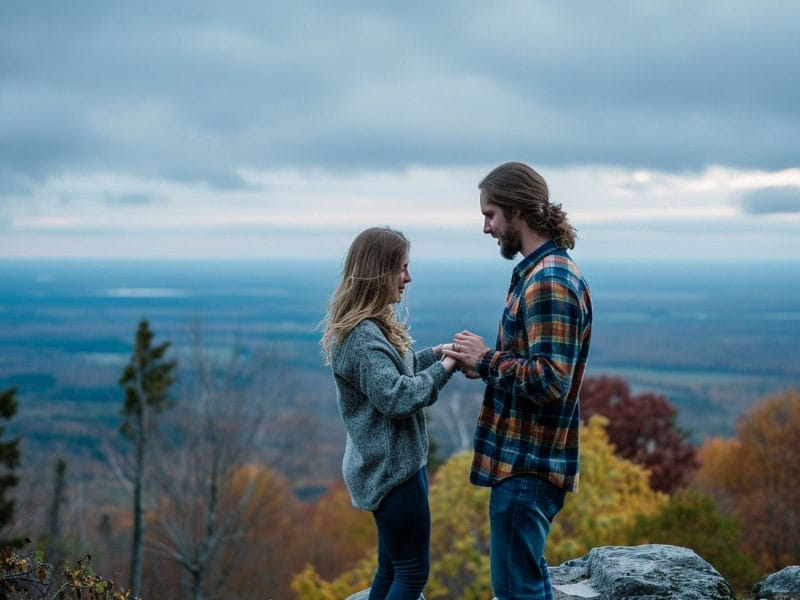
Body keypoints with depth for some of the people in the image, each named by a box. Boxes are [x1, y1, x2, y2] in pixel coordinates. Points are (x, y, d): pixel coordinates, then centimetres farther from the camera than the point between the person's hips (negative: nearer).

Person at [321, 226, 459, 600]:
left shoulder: (371, 327, 10)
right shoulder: (362, 337, -21)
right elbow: (397, 397, -28)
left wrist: (433, 354, 9)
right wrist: (444, 367, -20)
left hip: (390, 465, 10)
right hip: (392, 469, -10)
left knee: (391, 568, 16)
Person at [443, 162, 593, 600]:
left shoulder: (549, 282, -20)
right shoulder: (543, 271, 13)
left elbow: (550, 381, -27)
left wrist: (486, 358, -15)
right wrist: (480, 362, 3)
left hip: (526, 465, -11)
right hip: (528, 457, 11)